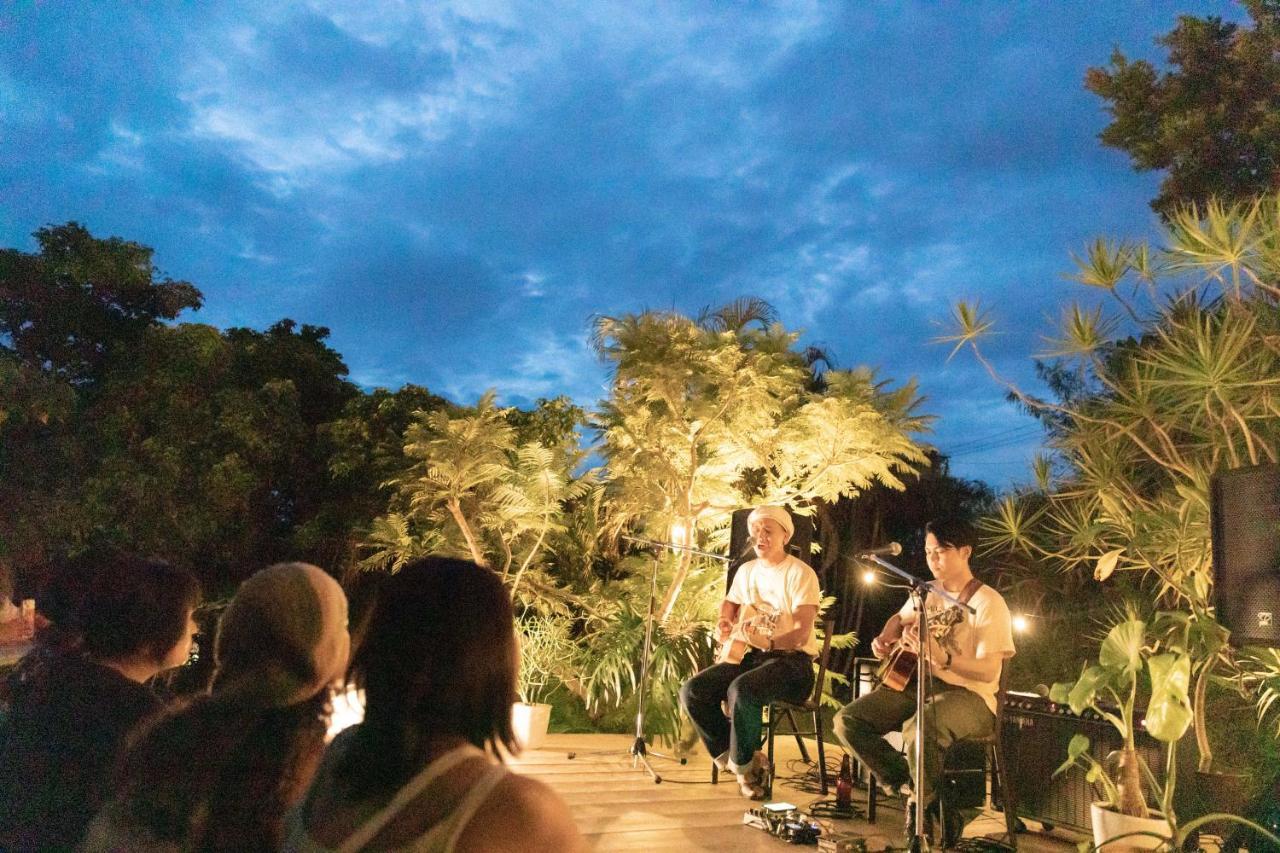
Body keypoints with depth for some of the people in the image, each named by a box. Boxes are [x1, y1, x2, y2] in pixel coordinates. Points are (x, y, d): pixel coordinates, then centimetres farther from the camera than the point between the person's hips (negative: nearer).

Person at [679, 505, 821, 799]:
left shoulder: (800, 574, -10)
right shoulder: (746, 570, 11)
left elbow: (802, 633, -18)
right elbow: (729, 602, 28)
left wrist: (768, 642, -31)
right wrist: (724, 623, 7)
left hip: (792, 659, -7)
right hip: (749, 654, 7)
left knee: (741, 690, -37)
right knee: (692, 691, -16)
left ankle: (743, 765, -12)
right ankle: (734, 756, -2)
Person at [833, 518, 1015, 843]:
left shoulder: (988, 603, -12)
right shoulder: (926, 591, 9)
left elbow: (989, 672, -19)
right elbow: (900, 618, 31)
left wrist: (942, 658, -35)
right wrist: (884, 639, 9)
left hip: (968, 694, -7)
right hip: (917, 683, 7)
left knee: (918, 730, -39)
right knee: (847, 720, -11)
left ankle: (928, 802, -7)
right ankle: (910, 787, -1)